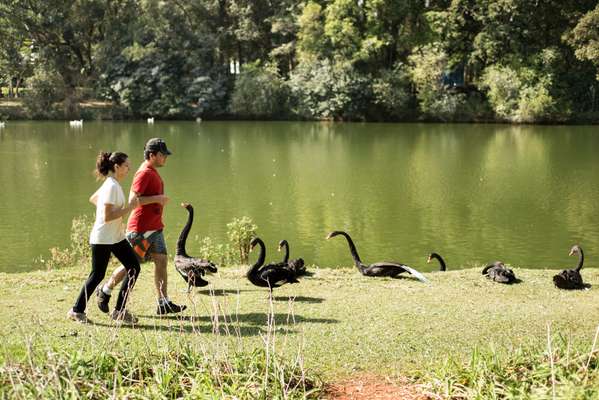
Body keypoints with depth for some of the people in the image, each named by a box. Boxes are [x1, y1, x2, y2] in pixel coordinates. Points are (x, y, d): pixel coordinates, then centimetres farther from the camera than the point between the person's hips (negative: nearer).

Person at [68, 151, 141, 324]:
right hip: (103, 239, -9)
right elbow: (107, 217, -25)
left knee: (133, 268, 3)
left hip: (116, 237, 9)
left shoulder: (111, 184, 9)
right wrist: (129, 207, -22)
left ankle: (119, 311, 9)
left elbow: (93, 199, 24)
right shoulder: (112, 186, -20)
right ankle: (77, 310, 17)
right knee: (97, 275, 1)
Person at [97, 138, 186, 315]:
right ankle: (105, 292, 21)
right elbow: (133, 199, -25)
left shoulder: (153, 172, 13)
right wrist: (157, 198, -23)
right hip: (140, 229, -9)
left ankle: (163, 303, 3)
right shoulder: (144, 173, -17)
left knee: (161, 261, 2)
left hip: (154, 227, 9)